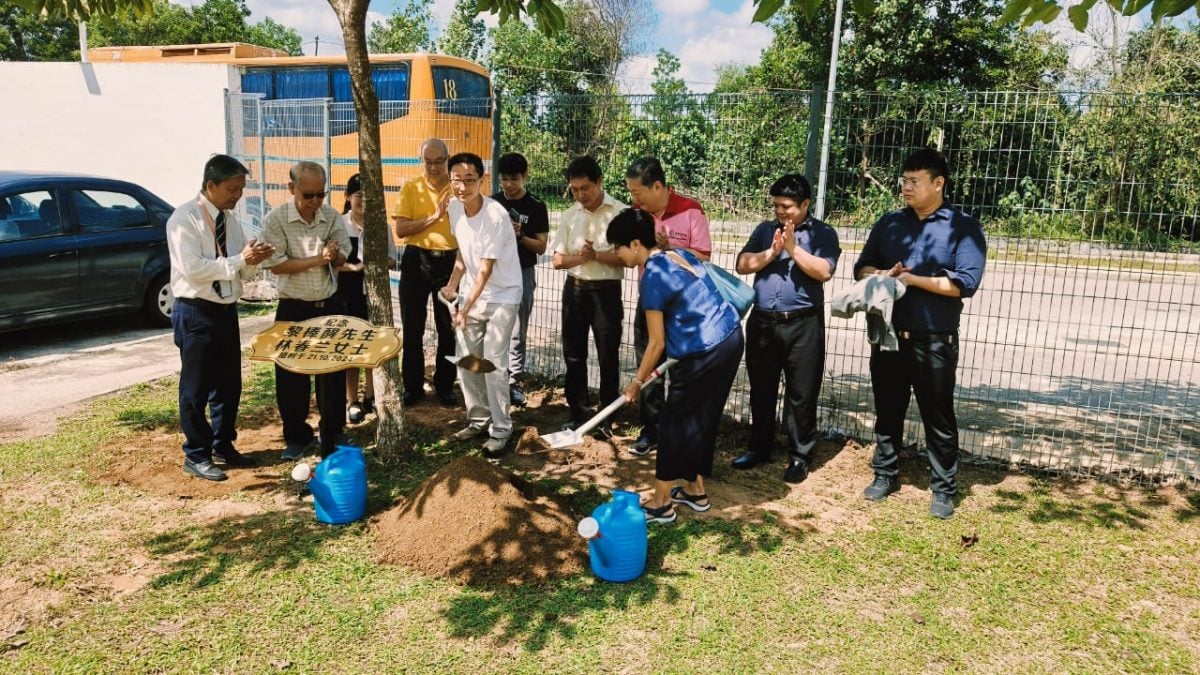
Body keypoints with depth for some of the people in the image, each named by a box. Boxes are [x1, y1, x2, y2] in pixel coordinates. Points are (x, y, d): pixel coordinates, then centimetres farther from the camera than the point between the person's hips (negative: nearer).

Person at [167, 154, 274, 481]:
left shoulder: (231, 219, 9)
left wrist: (253, 261, -12)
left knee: (229, 384, 15)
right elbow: (193, 269, -23)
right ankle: (196, 455, 16)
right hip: (196, 313, -7)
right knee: (196, 388, 3)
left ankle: (223, 446, 30)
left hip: (226, 310, 7)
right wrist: (239, 259, -23)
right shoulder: (184, 219, -13)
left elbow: (243, 273, 10)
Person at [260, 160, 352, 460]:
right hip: (293, 309, -3)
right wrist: (318, 259, -23)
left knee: (333, 371, 10)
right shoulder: (275, 220, -12)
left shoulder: (332, 217, -1)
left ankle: (333, 433, 26)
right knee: (291, 376, 6)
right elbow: (276, 265, -17)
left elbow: (341, 259, 2)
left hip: (329, 305, 3)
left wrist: (334, 256, -22)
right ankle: (296, 436, 23)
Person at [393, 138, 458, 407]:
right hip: (417, 261, 0)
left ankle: (445, 386, 21)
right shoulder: (411, 188, -1)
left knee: (448, 328, 8)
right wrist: (433, 217, -17)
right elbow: (400, 230, -10)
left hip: (450, 261, 1)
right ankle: (413, 386, 19)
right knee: (412, 327, 7)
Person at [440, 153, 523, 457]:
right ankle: (479, 420, 23)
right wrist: (453, 284, -1)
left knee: (493, 363, -9)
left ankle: (500, 430, 2)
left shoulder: (495, 215, -25)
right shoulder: (454, 208, -4)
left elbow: (486, 269, -23)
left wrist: (465, 309, -22)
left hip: (501, 297, -7)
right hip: (473, 294, 7)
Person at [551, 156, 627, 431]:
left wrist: (596, 255, -22)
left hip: (606, 290, -4)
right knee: (574, 355, 10)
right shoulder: (569, 216, 5)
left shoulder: (620, 212, -9)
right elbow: (557, 260, 4)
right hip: (574, 289, 5)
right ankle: (578, 415, 22)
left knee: (608, 357, 3)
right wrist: (579, 257, -15)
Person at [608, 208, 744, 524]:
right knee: (701, 419, 20)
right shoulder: (678, 254, 10)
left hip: (705, 353, -9)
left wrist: (637, 381, 2)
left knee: (674, 424, 4)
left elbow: (657, 343, -11)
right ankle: (696, 490, 32)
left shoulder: (652, 277, -15)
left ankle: (660, 504, 14)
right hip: (730, 338, 9)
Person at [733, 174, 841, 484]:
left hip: (803, 325, -4)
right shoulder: (765, 229, 11)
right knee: (761, 389, 13)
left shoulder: (822, 233, 0)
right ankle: (759, 448, 27)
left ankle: (800, 456, 15)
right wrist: (771, 253, -13)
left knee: (801, 394, 3)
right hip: (762, 322, 4)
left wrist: (794, 249, -18)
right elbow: (742, 264, 0)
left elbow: (824, 271, -15)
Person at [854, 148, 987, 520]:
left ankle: (943, 489, 19)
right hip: (888, 334, 4)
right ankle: (884, 474, 30)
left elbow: (966, 282, -15)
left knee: (938, 418, 6)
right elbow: (861, 267, 11)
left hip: (935, 341, -4)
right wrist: (882, 275, -11)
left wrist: (912, 279, -16)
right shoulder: (889, 223, 9)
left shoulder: (964, 227, -6)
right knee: (888, 411, 15)